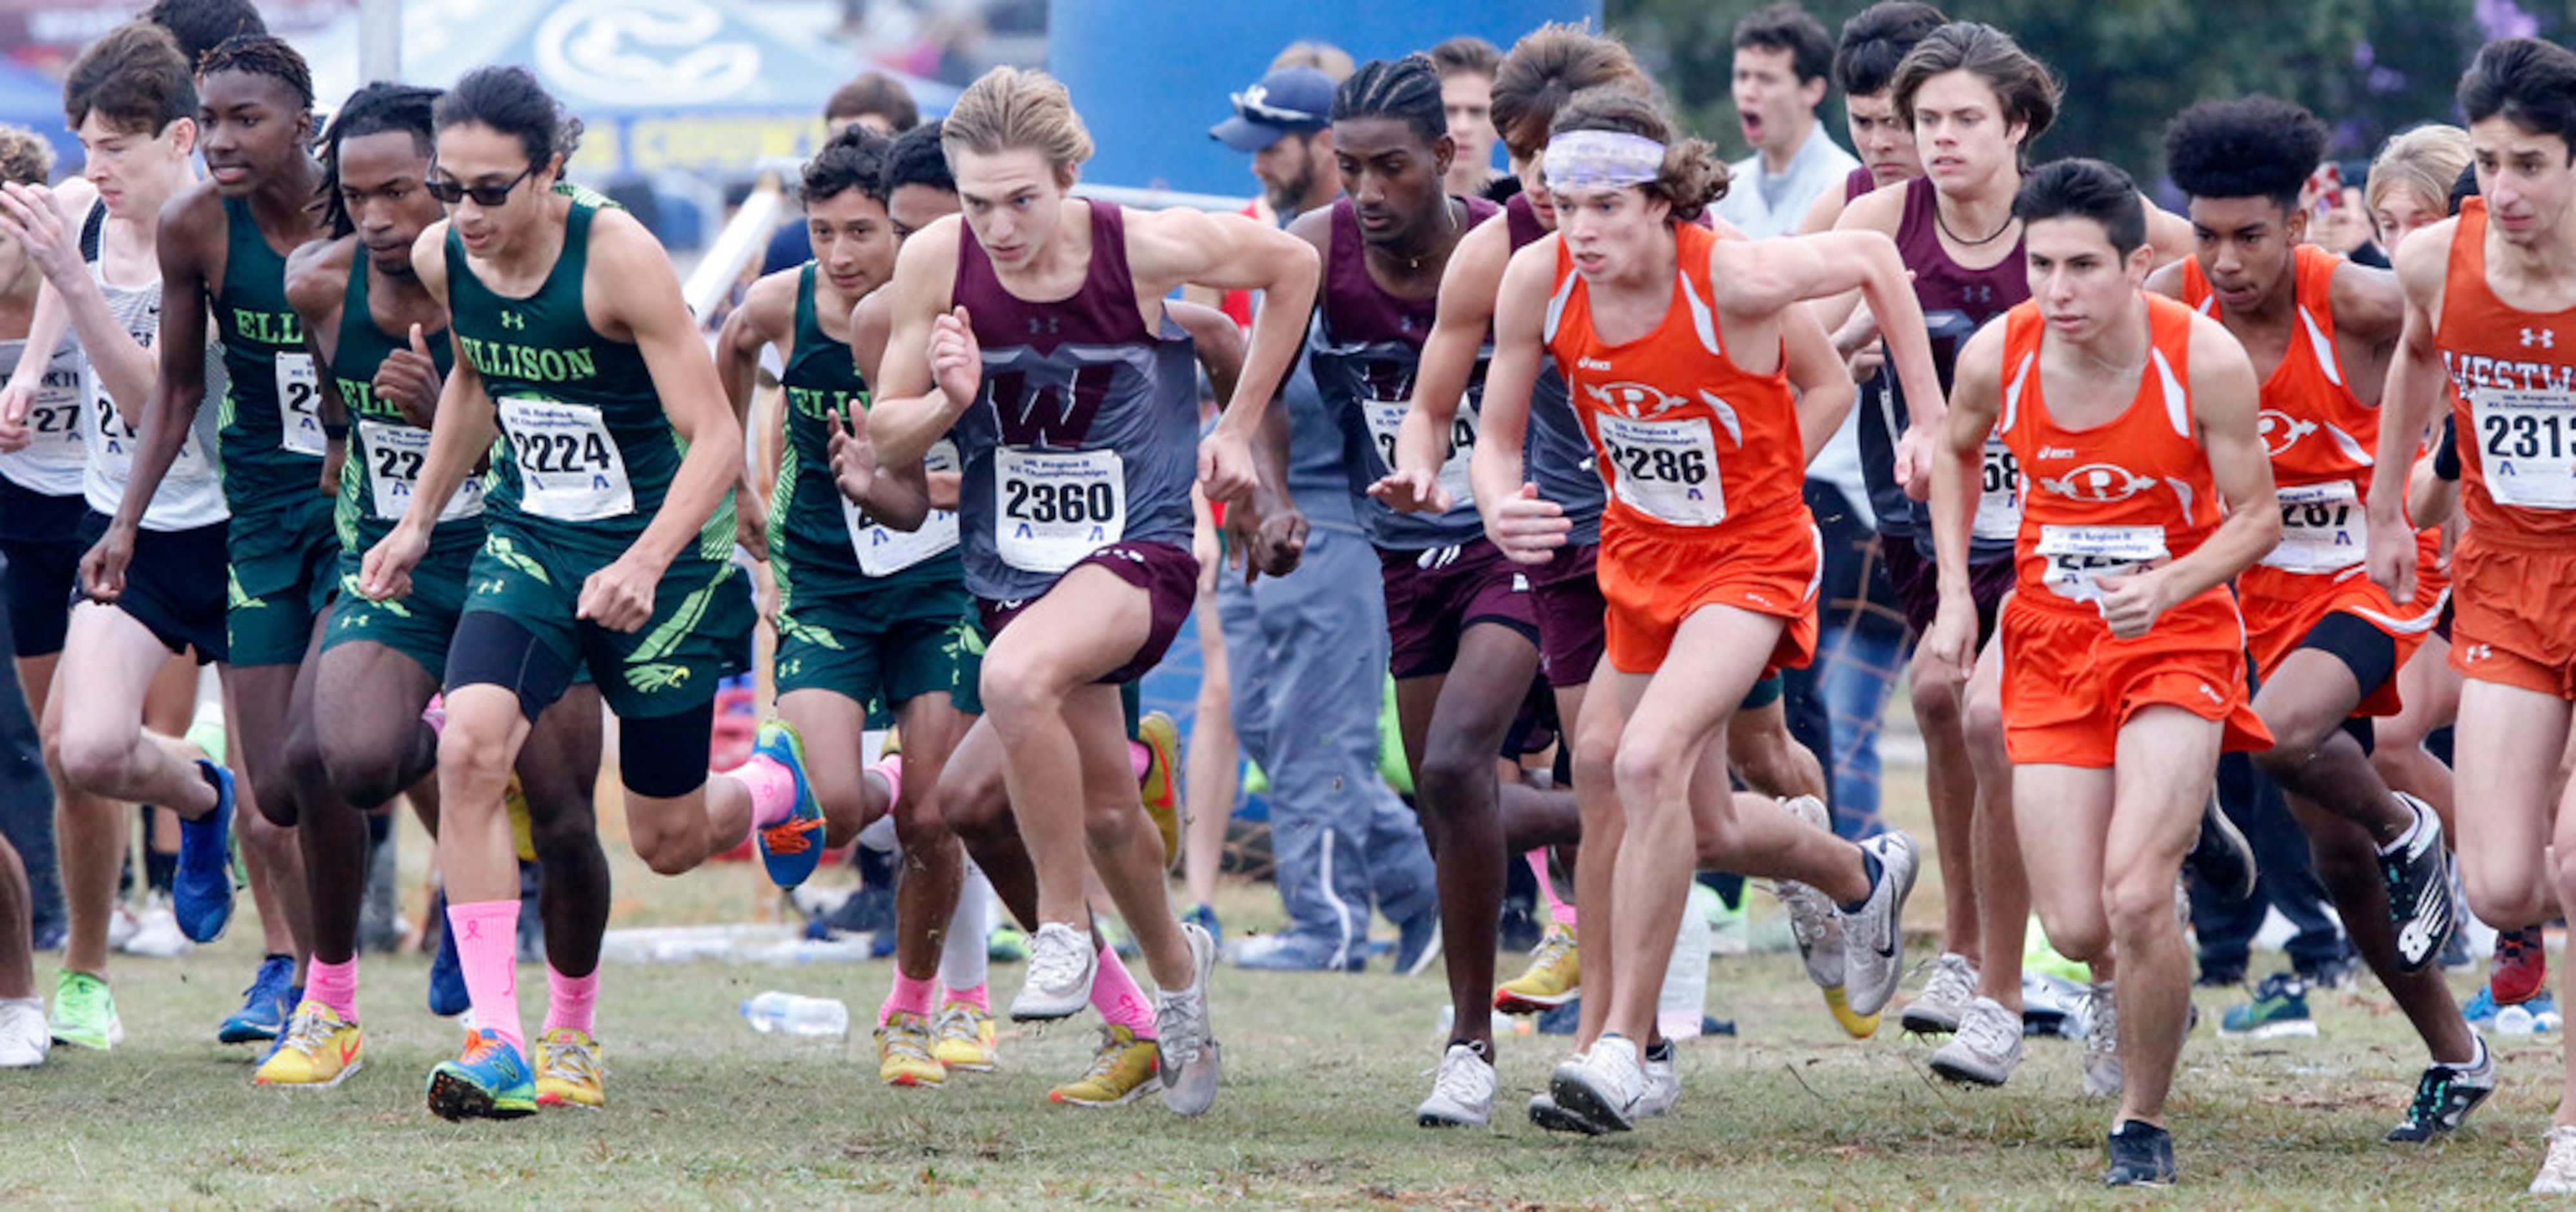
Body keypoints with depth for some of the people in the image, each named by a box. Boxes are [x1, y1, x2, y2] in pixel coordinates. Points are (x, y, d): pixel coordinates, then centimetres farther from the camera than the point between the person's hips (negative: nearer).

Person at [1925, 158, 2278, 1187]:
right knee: (2076, 929, -3)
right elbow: (1955, 453, 13)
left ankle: (2144, 1122, 1)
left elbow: (2256, 518, -8)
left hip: (2177, 637, -3)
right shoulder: (1998, 355, -11)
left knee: (2136, 898, -20)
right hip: (2050, 639, 3)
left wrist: (2166, 586, -26)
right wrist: (1954, 594, 2)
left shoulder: (2205, 361, -19)